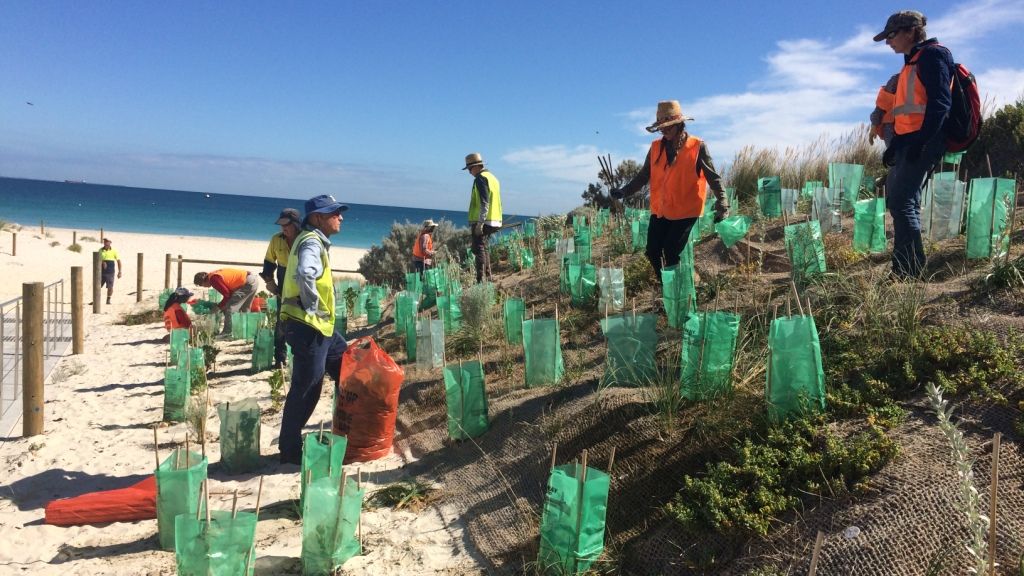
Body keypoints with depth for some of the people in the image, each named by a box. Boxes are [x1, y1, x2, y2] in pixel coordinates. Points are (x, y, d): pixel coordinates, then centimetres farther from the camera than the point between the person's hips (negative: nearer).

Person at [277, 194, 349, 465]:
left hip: (321, 326, 10)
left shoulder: (315, 241, 16)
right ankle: (290, 449, 8)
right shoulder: (311, 242, -16)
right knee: (306, 388, -3)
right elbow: (305, 274, -37)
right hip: (309, 326, -10)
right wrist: (312, 307, -23)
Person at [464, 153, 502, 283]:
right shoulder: (492, 177, 19)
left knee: (479, 249, -8)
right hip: (494, 221, 9)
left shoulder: (481, 178, -11)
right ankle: (488, 276, 21)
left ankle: (480, 280, -11)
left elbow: (484, 203, -20)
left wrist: (479, 223, -22)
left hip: (482, 221, -9)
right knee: (483, 248, 18)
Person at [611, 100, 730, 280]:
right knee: (652, 252, 5)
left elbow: (713, 177, -5)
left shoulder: (698, 147, -8)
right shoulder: (656, 147, 3)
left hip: (685, 211, -5)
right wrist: (624, 191, -6)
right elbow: (644, 175, 7)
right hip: (660, 210, 5)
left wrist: (722, 204, -11)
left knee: (671, 253, -7)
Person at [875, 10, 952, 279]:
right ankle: (909, 267, 16)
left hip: (923, 142, -10)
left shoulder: (933, 55, -6)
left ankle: (908, 270, -14)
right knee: (896, 199, 10)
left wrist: (922, 141, -24)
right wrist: (895, 144, 20)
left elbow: (940, 102, -17)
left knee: (902, 202, -15)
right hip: (908, 142, 10)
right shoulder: (912, 62, 23)